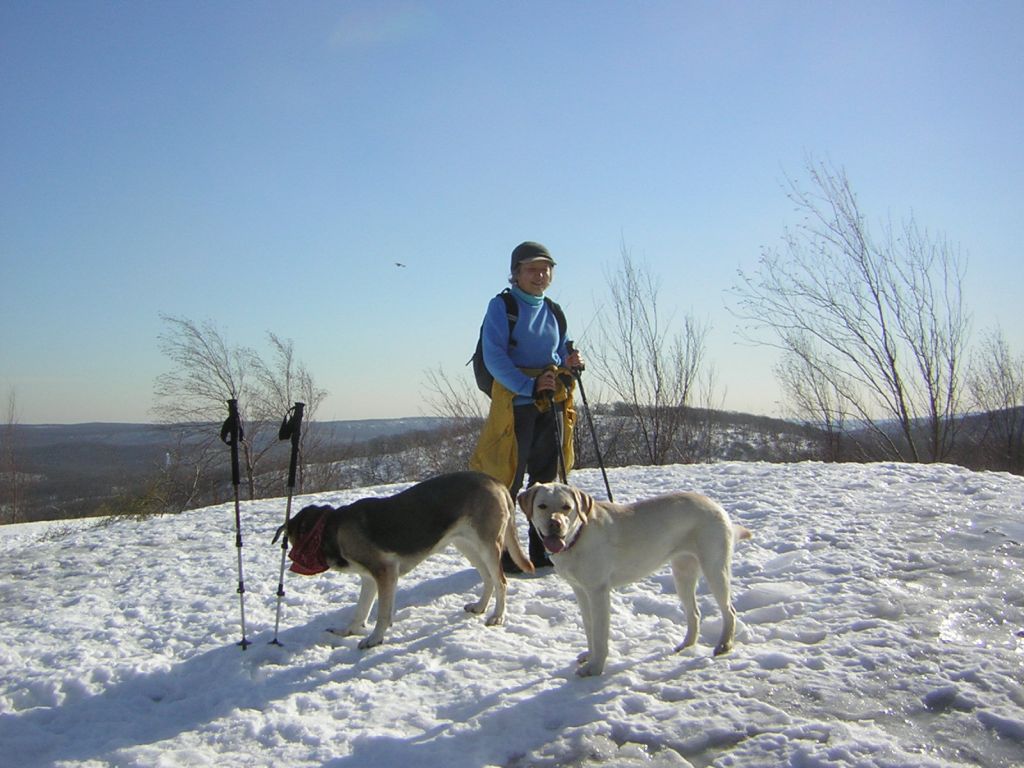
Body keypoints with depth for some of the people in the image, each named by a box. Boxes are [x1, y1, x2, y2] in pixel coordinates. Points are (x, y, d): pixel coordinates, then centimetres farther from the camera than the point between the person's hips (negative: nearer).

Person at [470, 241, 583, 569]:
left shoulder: (553, 311, 15)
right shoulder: (501, 306, -3)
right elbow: (493, 357, -13)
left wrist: (570, 362, -3)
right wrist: (528, 386, -22)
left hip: (552, 401, 6)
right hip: (515, 400, -6)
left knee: (547, 476, 11)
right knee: (507, 478, -4)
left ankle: (541, 551, 23)